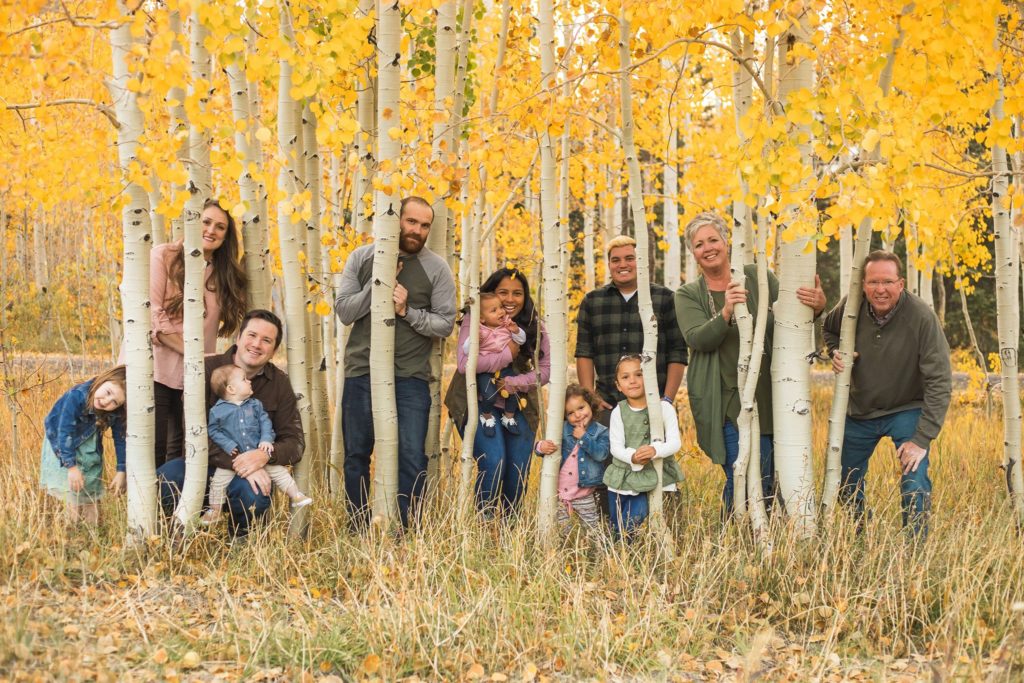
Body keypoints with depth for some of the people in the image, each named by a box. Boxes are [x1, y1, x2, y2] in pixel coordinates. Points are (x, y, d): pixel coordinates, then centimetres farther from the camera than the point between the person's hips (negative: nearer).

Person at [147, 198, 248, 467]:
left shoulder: (224, 273, 11)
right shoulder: (164, 256, -4)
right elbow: (151, 314, -11)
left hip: (193, 375, 5)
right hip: (157, 369, -4)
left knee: (179, 450, 7)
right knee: (154, 449, -6)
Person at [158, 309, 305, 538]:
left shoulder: (279, 383, 1)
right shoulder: (207, 369, -8)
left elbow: (294, 442, -3)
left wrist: (266, 454, -27)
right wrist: (236, 463, -29)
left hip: (251, 469, 1)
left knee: (254, 495, -34)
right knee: (164, 480, -32)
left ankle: (241, 538, 2)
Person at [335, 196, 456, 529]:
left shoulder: (437, 268, 1)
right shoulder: (362, 258, 5)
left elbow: (445, 324, -1)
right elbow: (344, 311, -1)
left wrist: (408, 311, -16)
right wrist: (377, 282, -12)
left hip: (411, 376, -1)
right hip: (361, 371, 2)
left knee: (412, 458, -4)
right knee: (357, 456, 8)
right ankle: (359, 533, 20)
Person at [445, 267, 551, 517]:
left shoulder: (533, 326, 2)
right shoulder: (474, 321, -9)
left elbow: (544, 368, -1)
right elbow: (464, 363, -23)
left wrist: (515, 382, -18)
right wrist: (507, 354, -20)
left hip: (518, 406, 4)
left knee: (519, 470, -2)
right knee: (493, 462, -20)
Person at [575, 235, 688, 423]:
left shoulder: (665, 298, 7)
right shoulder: (592, 301, 13)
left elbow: (677, 353, 4)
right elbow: (584, 353, 10)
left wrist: (668, 399, -4)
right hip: (607, 405, 1)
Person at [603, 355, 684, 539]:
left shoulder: (664, 407, -4)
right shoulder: (618, 412, -1)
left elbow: (674, 442, -10)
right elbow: (616, 447, -7)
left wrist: (655, 450, -30)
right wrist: (632, 457, -28)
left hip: (659, 476, -1)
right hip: (625, 477, 1)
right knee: (620, 531, 9)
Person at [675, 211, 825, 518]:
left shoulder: (758, 277, 7)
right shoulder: (688, 295, 4)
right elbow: (697, 339, -13)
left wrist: (816, 307, -18)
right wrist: (725, 313, -31)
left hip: (766, 397, 2)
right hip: (724, 402, -2)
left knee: (769, 481, 6)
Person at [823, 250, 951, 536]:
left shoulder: (922, 317, -27)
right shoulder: (851, 306, -15)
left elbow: (939, 382, -24)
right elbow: (829, 331, 12)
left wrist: (923, 438, -27)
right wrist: (836, 353, -12)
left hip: (907, 410, -4)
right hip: (859, 410, 4)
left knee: (915, 485, -18)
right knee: (845, 483, 14)